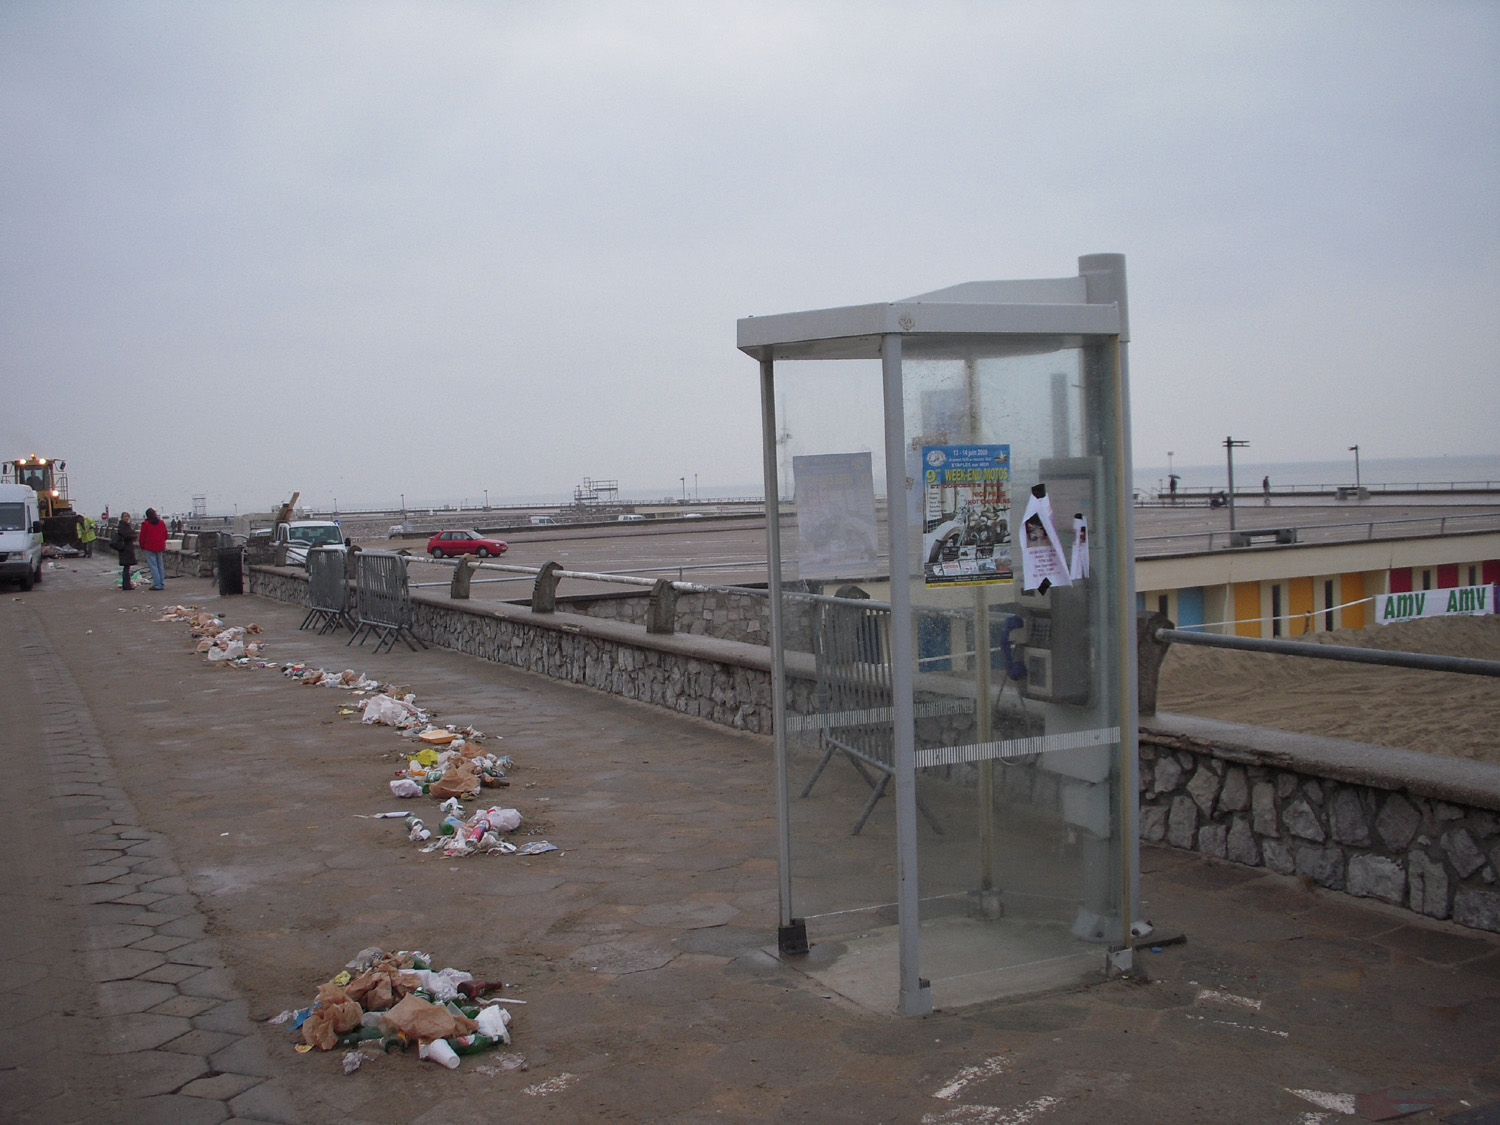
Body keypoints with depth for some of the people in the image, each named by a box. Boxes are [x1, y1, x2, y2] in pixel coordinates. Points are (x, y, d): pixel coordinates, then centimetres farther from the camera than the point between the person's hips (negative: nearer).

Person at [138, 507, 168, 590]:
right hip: (160, 547, 5)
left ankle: (157, 585, -8)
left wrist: (142, 546, 11)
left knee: (153, 565, -3)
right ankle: (162, 584, 12)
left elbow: (142, 537, -4)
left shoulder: (145, 524, -9)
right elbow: (165, 535, 12)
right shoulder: (162, 522, 4)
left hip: (150, 548, -5)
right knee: (160, 565, 11)